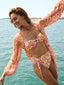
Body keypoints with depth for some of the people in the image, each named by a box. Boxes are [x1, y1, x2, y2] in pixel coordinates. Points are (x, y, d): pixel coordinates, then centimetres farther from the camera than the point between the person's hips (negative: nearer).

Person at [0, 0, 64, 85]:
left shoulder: (39, 25, -6)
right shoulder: (18, 38, -12)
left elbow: (55, 12, 5)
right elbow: (14, 58, -2)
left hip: (50, 59, 4)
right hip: (39, 65, -3)